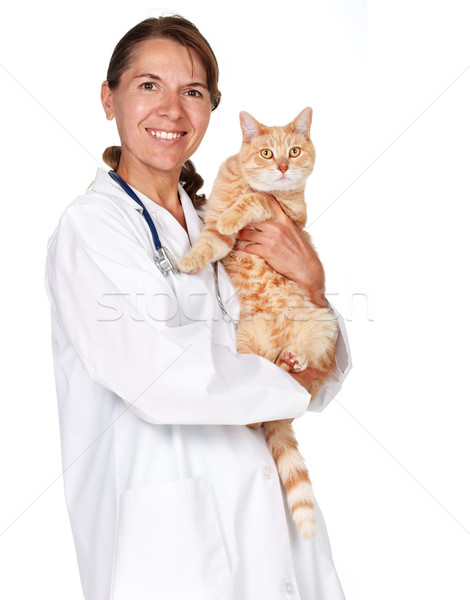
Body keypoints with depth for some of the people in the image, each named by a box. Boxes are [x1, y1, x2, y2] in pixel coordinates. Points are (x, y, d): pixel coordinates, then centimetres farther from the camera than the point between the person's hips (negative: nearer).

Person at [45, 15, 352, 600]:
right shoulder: (92, 225, -9)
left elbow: (326, 379, 10)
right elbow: (163, 375, -26)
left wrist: (311, 282, -9)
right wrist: (290, 382, -10)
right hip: (167, 542, -6)